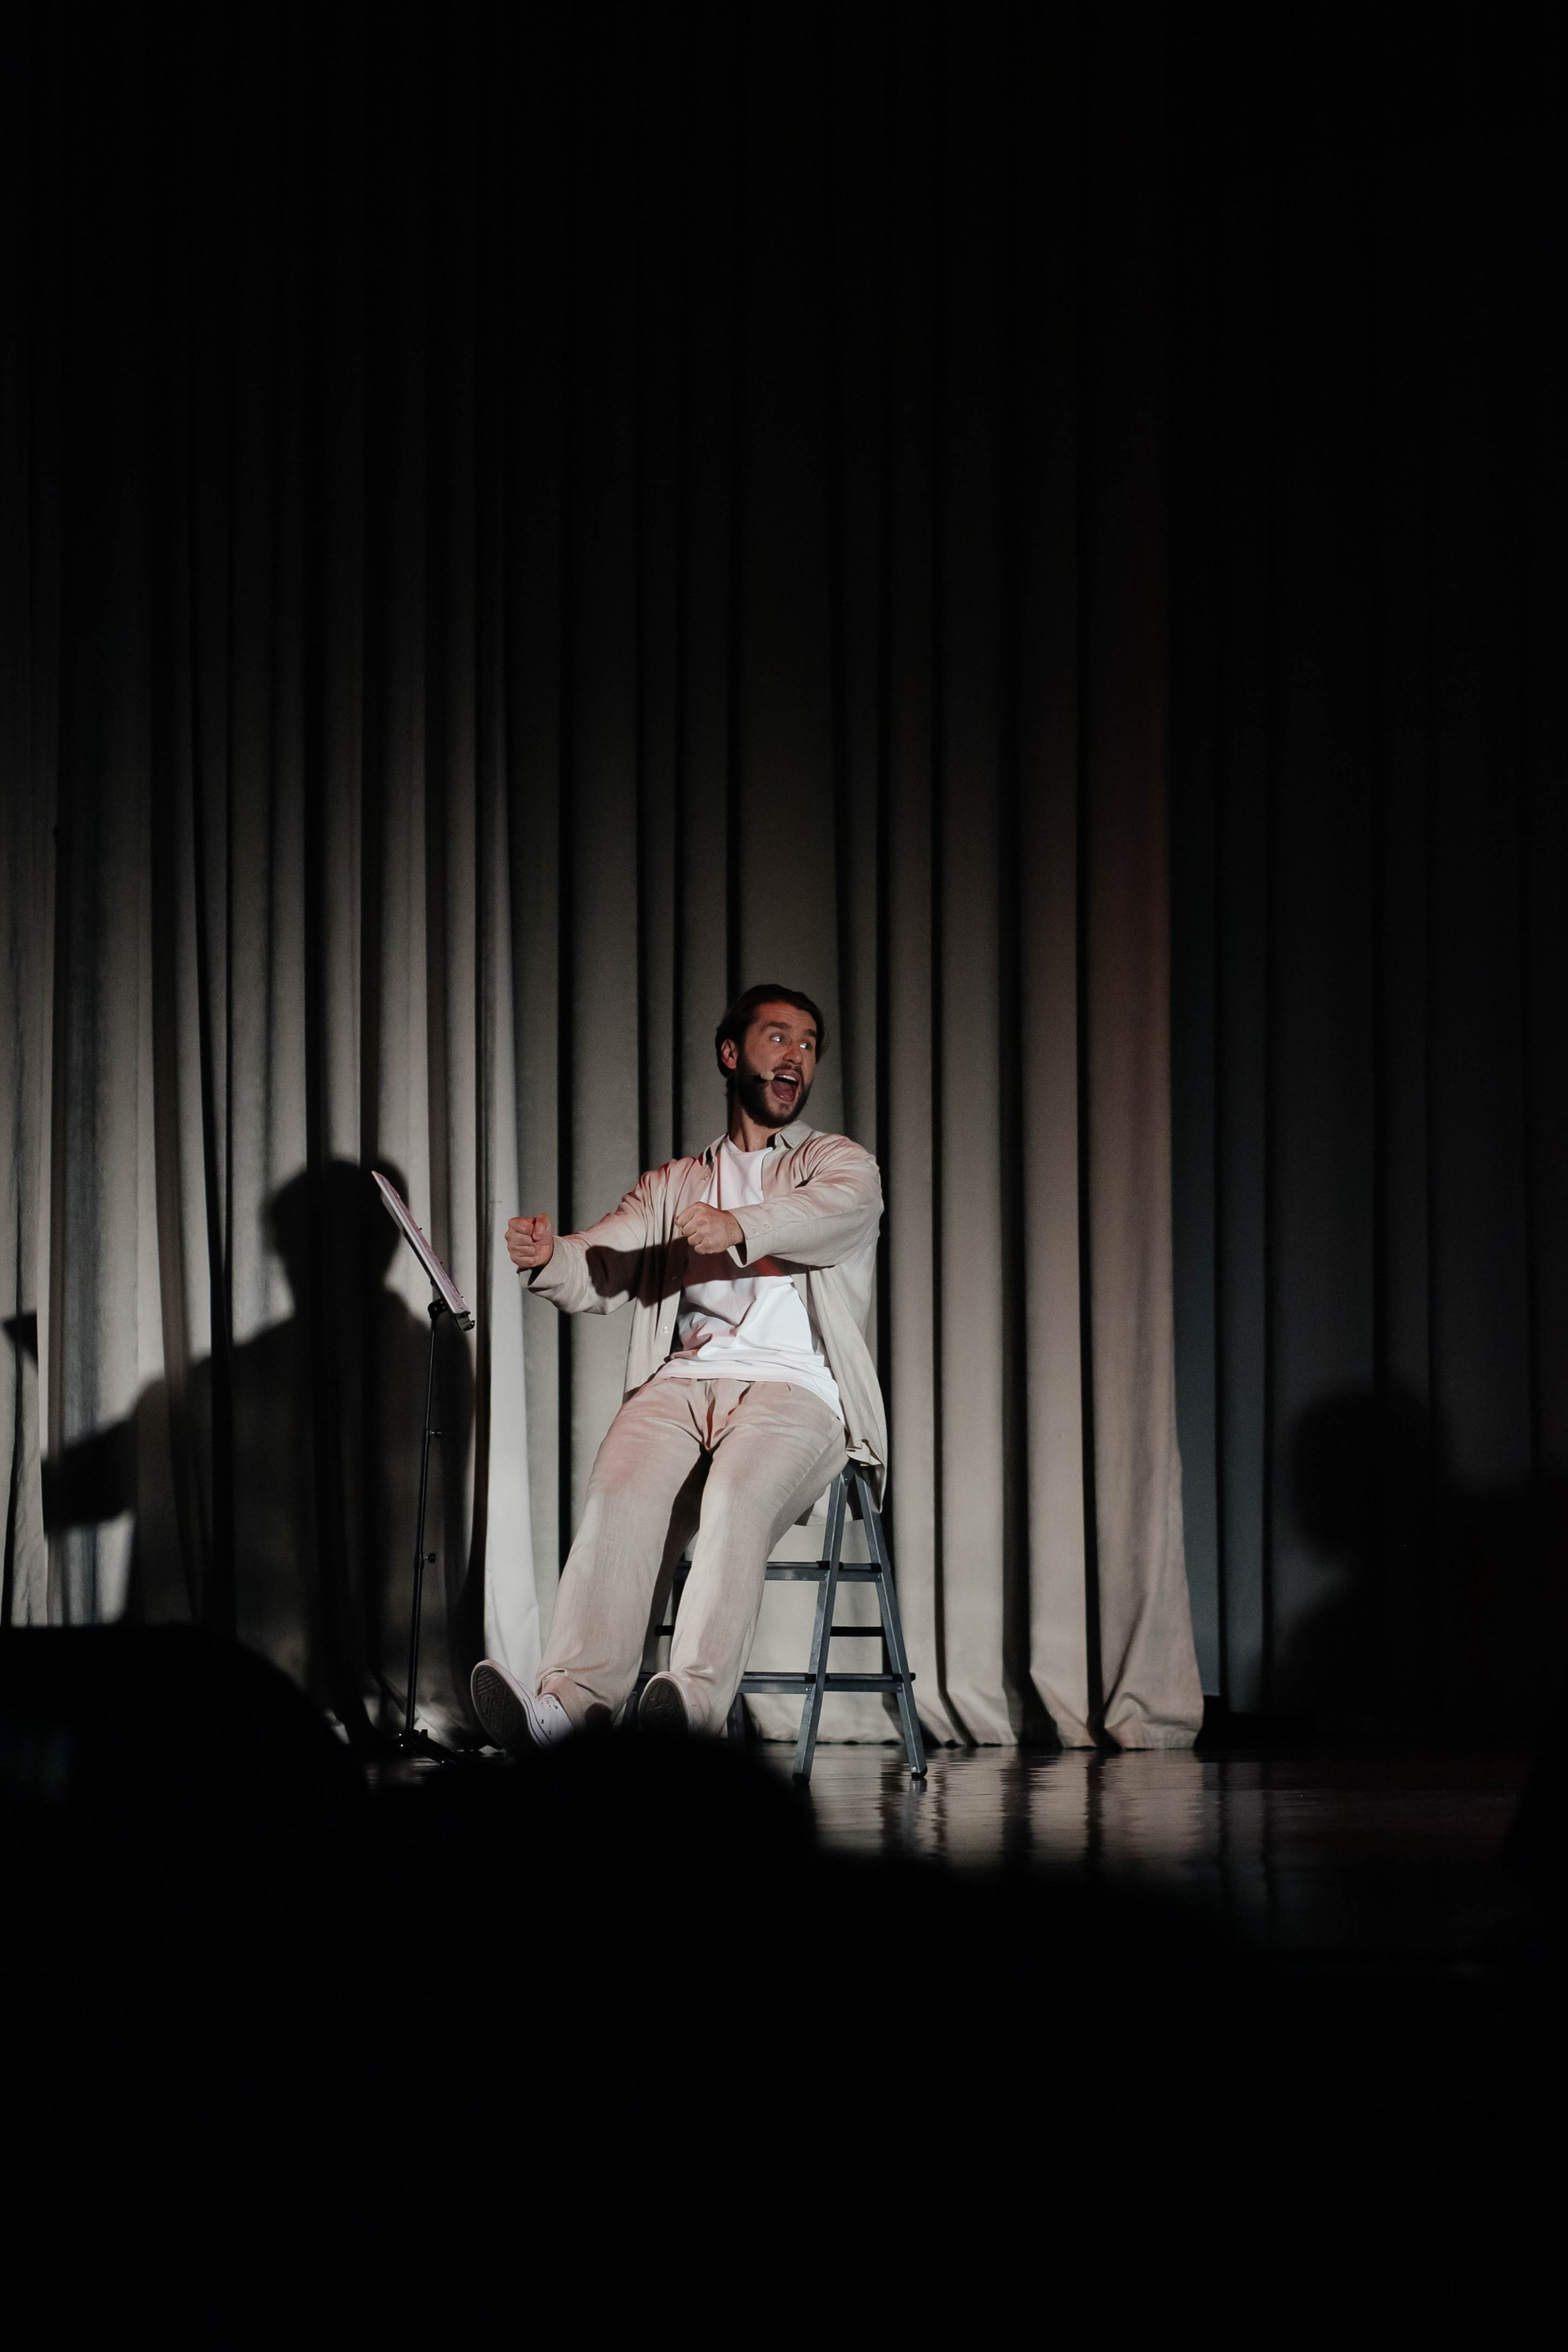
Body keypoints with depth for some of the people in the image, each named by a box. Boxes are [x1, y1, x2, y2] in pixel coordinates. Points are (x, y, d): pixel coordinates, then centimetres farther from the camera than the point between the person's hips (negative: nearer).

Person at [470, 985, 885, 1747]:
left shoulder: (842, 1164, 20)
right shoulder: (673, 1184, 29)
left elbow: (832, 1212, -7)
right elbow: (598, 1273, 13)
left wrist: (740, 1227, -29)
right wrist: (547, 1257, -13)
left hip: (791, 1387, -2)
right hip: (680, 1380, 2)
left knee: (735, 1499, -35)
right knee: (619, 1497, -29)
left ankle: (695, 1702, -51)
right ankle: (572, 1702, -43)